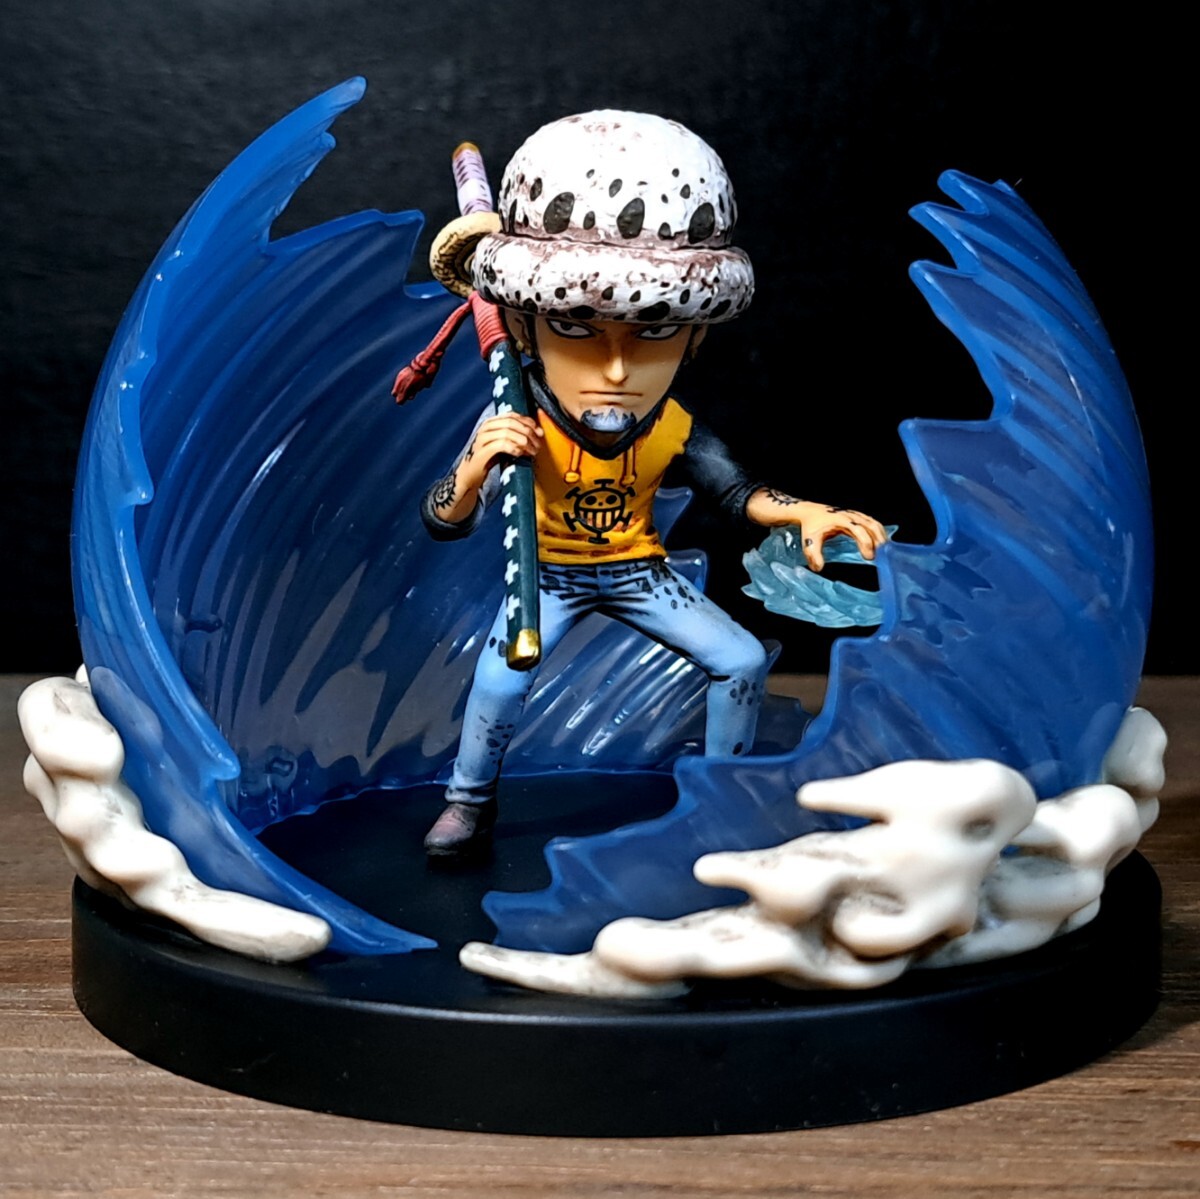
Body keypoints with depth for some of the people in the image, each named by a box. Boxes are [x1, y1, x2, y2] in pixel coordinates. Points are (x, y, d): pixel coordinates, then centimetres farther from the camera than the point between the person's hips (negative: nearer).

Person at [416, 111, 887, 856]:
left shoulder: (675, 431, -19)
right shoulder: (514, 426, -29)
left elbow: (738, 491, -1)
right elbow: (446, 524, -27)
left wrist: (806, 513, -20)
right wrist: (474, 473, -49)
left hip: (638, 570, 4)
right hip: (551, 573, -3)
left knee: (742, 661, -2)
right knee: (500, 682, -24)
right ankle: (471, 800, 6)